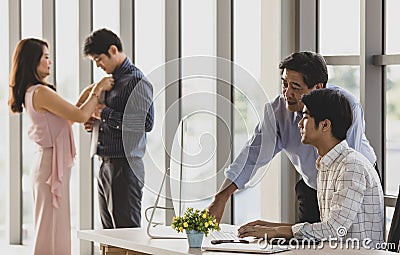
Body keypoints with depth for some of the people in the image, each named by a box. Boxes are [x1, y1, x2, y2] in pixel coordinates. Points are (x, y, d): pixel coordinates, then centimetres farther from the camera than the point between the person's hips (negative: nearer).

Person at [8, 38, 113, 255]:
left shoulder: (30, 93, 13)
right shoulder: (40, 92, -17)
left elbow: (67, 118, 18)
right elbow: (80, 116, -18)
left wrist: (85, 96, 12)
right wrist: (98, 90, -7)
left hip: (46, 163, 10)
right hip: (53, 166, -10)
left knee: (48, 229, 15)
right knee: (52, 231, -5)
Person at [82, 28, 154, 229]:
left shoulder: (136, 82, -10)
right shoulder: (111, 81, 18)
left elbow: (145, 123, -20)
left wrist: (106, 113, -14)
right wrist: (97, 123, 7)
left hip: (125, 168, -9)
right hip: (106, 166, 9)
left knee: (126, 230, -8)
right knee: (109, 233, 11)